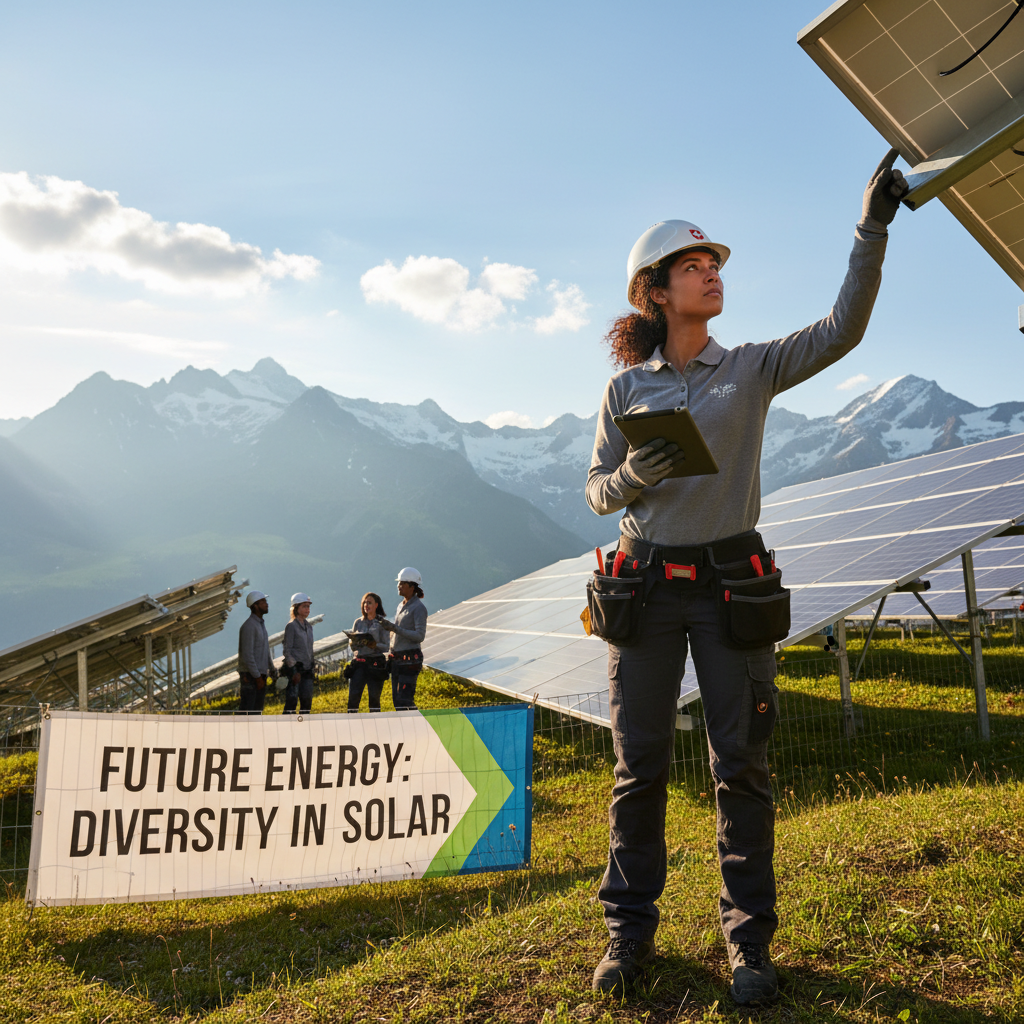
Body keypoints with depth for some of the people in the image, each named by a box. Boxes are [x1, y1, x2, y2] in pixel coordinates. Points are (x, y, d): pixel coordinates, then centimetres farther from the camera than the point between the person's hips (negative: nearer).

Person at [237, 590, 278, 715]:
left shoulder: (261, 624, 16)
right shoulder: (248, 626, -15)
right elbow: (247, 654, -20)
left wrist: (272, 670, 19)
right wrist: (257, 677, -20)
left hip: (260, 674, 9)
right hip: (250, 676, -9)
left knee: (257, 709, 12)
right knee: (246, 710, -8)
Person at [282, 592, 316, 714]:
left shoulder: (308, 627, 14)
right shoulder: (291, 626, -7)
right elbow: (287, 650, -11)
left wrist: (311, 669, 16)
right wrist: (294, 671, -16)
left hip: (307, 671, 7)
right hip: (294, 670, -7)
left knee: (307, 702, 6)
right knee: (291, 701, -8)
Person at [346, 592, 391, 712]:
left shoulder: (381, 623, 3)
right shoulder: (358, 622, 13)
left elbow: (387, 647, -2)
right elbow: (352, 647, 14)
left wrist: (376, 645, -20)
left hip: (376, 663, -3)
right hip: (359, 663, 3)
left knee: (374, 697, -2)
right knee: (353, 696, -6)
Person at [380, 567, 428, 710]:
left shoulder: (419, 608, -11)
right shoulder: (402, 605, 14)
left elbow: (419, 636, -19)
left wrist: (394, 628, -22)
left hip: (410, 659, -8)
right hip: (397, 659, 8)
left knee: (404, 700, -11)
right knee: (396, 699, 9)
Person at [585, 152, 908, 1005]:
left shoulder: (752, 370, 5)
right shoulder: (626, 387, 5)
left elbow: (843, 330, -5)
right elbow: (598, 491, 6)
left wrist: (872, 232, -12)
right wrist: (632, 477, -15)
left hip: (729, 583, 0)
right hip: (645, 584, 0)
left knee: (741, 767, 3)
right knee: (639, 765, 5)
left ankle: (749, 941, 17)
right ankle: (630, 931, 19)